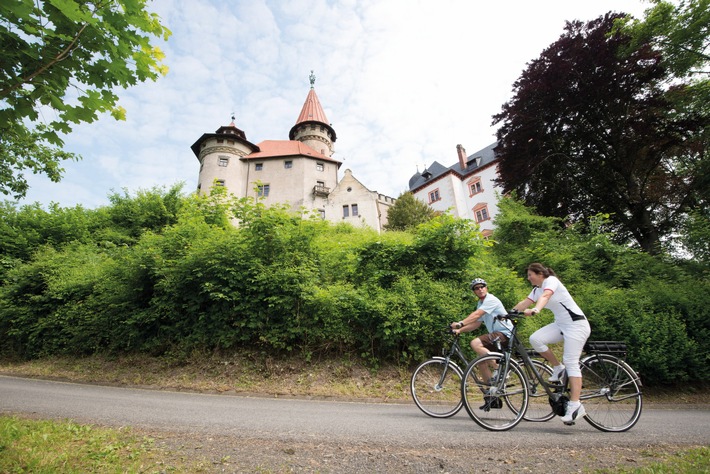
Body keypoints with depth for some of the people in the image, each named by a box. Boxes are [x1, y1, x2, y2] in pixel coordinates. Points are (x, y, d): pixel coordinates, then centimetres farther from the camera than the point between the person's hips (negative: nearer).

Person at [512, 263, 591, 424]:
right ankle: (558, 368, 4)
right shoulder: (536, 290, 11)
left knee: (571, 362, -15)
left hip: (576, 324, -7)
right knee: (535, 339, -15)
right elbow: (525, 303, 3)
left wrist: (535, 310, -52)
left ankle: (575, 405, -13)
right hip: (561, 324, 7)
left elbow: (545, 296, -34)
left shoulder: (551, 280, -13)